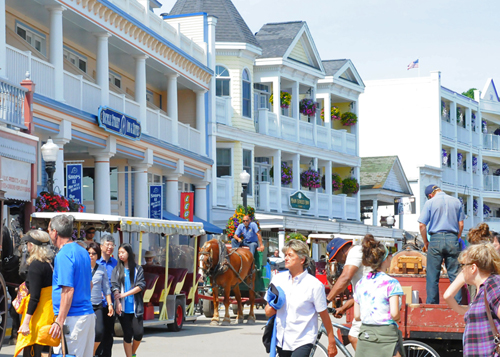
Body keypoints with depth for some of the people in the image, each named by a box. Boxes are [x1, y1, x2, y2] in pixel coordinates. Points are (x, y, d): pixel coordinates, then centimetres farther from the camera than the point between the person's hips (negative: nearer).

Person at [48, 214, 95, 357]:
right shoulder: (83, 252, 15)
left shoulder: (63, 255, -14)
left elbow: (68, 291, -20)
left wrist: (59, 322, -21)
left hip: (72, 318, -9)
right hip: (88, 313, 9)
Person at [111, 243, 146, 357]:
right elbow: (114, 287, 0)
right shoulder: (117, 269, 8)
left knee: (139, 333, -7)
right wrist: (118, 302, -14)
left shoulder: (137, 268, 7)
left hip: (135, 307, 0)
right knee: (127, 334, -2)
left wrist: (125, 294, -12)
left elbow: (141, 285, -4)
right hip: (123, 308, 0)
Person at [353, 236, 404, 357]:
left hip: (364, 336, 6)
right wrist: (395, 318, 4)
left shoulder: (360, 283, 9)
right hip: (386, 334, -6)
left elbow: (357, 316, 9)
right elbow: (394, 313, -17)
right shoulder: (391, 283, -9)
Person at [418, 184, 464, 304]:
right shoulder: (456, 202, 8)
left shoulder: (430, 203, 0)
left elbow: (422, 225, -4)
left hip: (436, 238, -2)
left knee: (432, 276, 2)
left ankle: (432, 304, 1)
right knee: (454, 275, 6)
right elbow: (461, 225, 9)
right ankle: (457, 303, 4)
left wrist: (425, 242, 7)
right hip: (452, 238, 2)